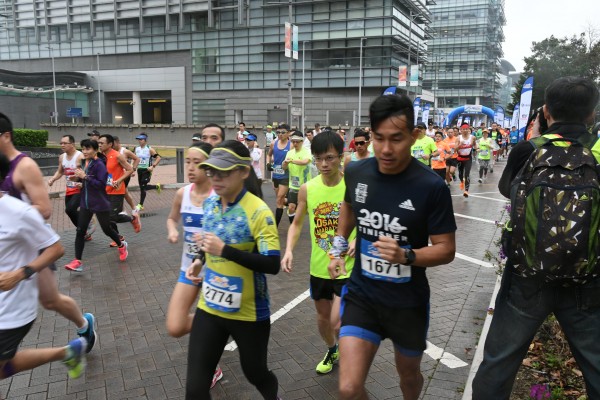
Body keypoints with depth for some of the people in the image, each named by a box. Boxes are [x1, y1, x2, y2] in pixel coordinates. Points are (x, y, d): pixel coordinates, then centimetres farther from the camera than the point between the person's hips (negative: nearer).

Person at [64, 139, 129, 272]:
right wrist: (78, 177, -4)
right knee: (80, 231, 0)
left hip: (100, 204, -6)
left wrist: (84, 176, -26)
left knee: (106, 229, 10)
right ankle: (77, 261, 4)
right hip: (85, 203, 7)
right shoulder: (84, 163, 6)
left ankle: (121, 246, 37)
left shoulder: (99, 164, -17)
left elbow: (101, 184, -24)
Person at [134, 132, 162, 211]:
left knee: (143, 187, -8)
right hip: (139, 170, 7)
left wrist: (153, 166, -18)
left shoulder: (150, 149, -9)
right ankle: (157, 186, 35)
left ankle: (140, 205, 1)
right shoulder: (136, 149, 8)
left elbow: (158, 158, -11)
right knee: (142, 187, 11)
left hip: (147, 170, -7)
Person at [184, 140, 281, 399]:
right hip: (209, 308, 5)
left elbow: (272, 265, -25)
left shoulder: (258, 211, -20)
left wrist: (224, 250, -31)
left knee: (255, 374, 19)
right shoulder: (209, 204, 0)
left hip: (249, 313, -5)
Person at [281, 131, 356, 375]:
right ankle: (332, 351, 51)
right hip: (318, 267, 4)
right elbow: (297, 224, 6)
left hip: (347, 267, -4)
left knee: (337, 322, -7)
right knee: (323, 316, 20)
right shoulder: (307, 189, -6)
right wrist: (289, 250, -10)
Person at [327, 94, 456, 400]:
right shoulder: (355, 173, -8)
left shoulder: (432, 187, -20)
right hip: (361, 295, 2)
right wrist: (338, 249, 11)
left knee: (409, 374, 24)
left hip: (408, 301, -1)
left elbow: (446, 249, -13)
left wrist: (406, 256, -31)